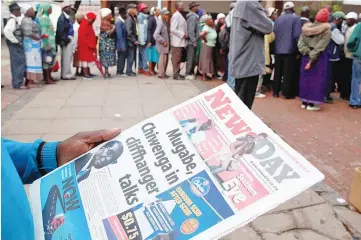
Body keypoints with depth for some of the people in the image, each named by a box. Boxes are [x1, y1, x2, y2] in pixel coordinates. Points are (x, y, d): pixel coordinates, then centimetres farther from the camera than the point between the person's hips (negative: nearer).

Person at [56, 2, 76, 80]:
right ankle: (66, 75, 0)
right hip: (66, 40, -10)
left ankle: (64, 74, 22)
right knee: (67, 58, -5)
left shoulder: (67, 17, 16)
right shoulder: (62, 17, -12)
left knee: (67, 58, 14)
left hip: (69, 39, 10)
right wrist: (65, 39, -21)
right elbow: (60, 30, -19)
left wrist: (71, 39, 12)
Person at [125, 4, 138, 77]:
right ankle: (129, 71, 5)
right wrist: (134, 40, -17)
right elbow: (129, 31, -19)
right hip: (131, 41, -9)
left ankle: (130, 70, 21)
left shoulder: (134, 18, 14)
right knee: (130, 56, -3)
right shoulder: (129, 19, -13)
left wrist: (136, 39, 9)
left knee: (133, 56, 13)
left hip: (134, 41, 9)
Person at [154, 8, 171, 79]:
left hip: (166, 45, 9)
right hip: (162, 45, -9)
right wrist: (163, 41, -19)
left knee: (165, 59, 13)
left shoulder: (166, 23, 13)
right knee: (162, 59, -5)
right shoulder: (160, 23, -15)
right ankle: (161, 74, 3)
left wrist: (167, 42, 8)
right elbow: (156, 35, -23)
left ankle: (164, 73, 22)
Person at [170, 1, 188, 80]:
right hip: (177, 42, -9)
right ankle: (175, 75, 1)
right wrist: (183, 35, -19)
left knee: (178, 59, 14)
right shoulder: (176, 16, -14)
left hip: (180, 41, 9)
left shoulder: (180, 16, 15)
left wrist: (185, 34, 7)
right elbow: (173, 29, -22)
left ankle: (177, 73, 21)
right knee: (176, 59, -4)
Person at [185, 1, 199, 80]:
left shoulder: (194, 16, 15)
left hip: (193, 42, 9)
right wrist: (194, 41, -20)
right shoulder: (193, 17, -15)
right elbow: (191, 31, -21)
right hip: (192, 42, -9)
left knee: (192, 59, 14)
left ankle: (191, 73, 21)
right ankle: (188, 74, 2)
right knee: (191, 59, -4)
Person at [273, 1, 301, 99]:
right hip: (290, 50, -4)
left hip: (278, 49, 5)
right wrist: (297, 47, -2)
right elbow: (297, 35, -13)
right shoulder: (295, 18, -7)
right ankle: (287, 93, 3)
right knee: (288, 72, 1)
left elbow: (274, 34, 9)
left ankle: (276, 91, 16)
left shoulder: (278, 19, 8)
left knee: (278, 71, 12)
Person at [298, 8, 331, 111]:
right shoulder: (326, 30, -10)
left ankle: (304, 102, 17)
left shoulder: (307, 28, 4)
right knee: (316, 79, 2)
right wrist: (312, 59, -16)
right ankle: (312, 103, 3)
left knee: (306, 78, 12)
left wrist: (309, 53, -9)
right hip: (320, 58, -5)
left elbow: (300, 43, -4)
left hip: (307, 56, 5)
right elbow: (320, 47, -17)